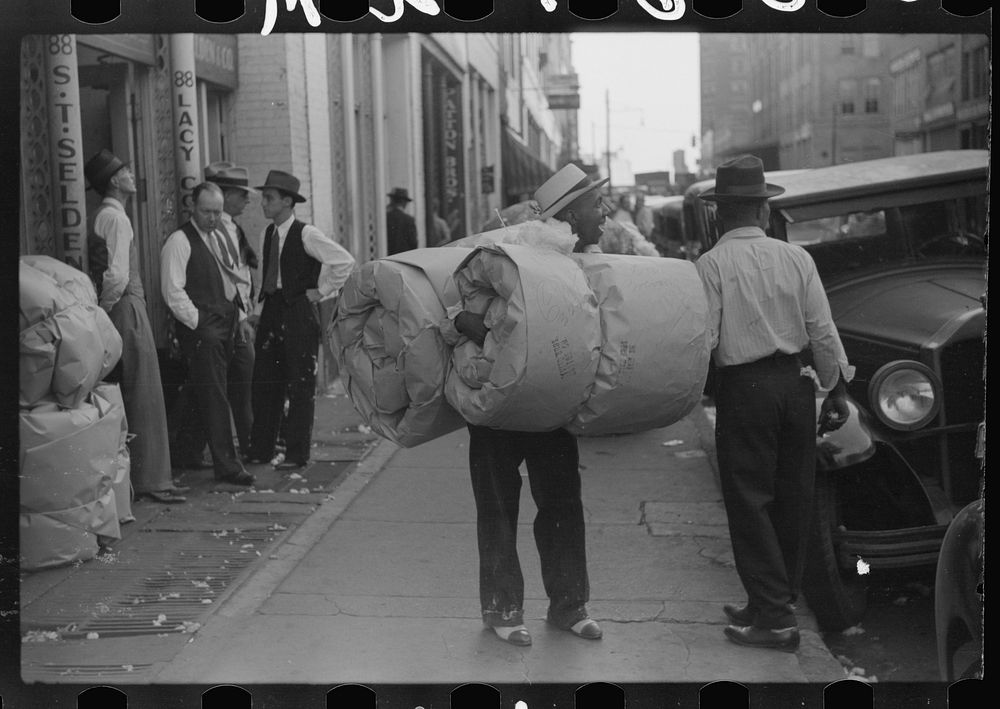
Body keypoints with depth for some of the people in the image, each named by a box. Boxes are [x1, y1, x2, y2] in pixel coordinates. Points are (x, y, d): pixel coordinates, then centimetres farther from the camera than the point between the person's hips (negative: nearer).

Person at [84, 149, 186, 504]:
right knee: (143, 395, -5)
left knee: (134, 395, 13)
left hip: (125, 310, 10)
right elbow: (118, 275, -23)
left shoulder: (106, 216, 17)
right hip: (126, 309, -10)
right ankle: (149, 479, 1)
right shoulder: (115, 217, -13)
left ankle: (146, 475, 20)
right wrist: (103, 308, -11)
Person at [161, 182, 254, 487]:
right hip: (201, 330, -8)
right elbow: (173, 291, -13)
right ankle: (226, 465, -5)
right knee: (214, 397, -8)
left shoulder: (217, 238, 19)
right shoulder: (179, 241, -8)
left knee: (211, 396, 11)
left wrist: (239, 314, 17)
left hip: (225, 327, 8)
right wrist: (198, 323, -14)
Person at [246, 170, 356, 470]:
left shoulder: (305, 234, -12)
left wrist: (321, 291, -9)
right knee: (264, 380, 8)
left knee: (300, 384, -1)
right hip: (272, 310, 7)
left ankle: (297, 453, 6)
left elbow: (345, 261, -14)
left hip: (299, 312, -7)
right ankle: (260, 449, 18)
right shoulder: (269, 233, 10)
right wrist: (263, 302, 15)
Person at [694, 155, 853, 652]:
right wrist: (836, 388, 10)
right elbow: (822, 331, 2)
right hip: (797, 381, 4)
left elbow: (702, 340, -12)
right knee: (792, 496, 14)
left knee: (750, 502, 4)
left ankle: (774, 620, 5)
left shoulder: (711, 265, -9)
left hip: (743, 387, -4)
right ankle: (777, 601, 27)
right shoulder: (796, 257, 2)